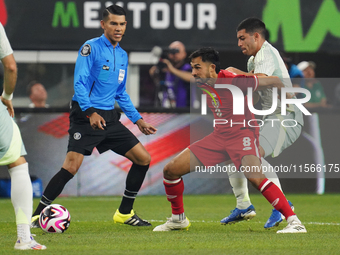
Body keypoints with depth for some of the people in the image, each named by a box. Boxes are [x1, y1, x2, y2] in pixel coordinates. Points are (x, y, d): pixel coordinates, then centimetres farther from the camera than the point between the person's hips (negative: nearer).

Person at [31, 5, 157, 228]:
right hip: (86, 116, -7)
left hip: (109, 118, 7)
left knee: (143, 159, 3)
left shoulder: (122, 55, 16)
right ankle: (38, 215, -9)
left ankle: (125, 213, 15)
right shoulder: (91, 48, -6)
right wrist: (91, 113, -26)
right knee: (71, 167, -19)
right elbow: (79, 84, -13)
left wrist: (138, 120, 19)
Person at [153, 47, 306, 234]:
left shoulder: (233, 81, -20)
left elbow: (272, 82, -10)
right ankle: (178, 219, 21)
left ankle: (294, 222, -31)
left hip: (242, 133, -7)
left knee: (255, 177, -34)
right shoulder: (202, 86, 1)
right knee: (170, 170, 1)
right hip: (219, 136, 7)